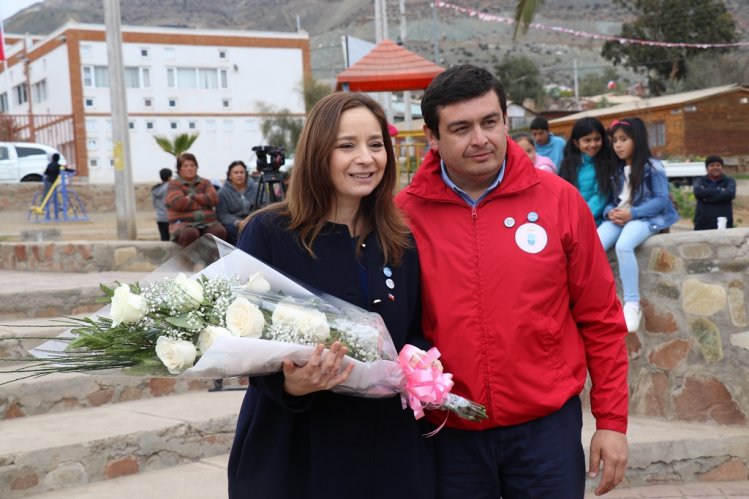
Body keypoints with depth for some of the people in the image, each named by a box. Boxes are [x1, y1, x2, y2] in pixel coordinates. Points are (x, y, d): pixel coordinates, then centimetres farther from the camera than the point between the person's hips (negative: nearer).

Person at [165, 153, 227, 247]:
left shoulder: (205, 183, 21)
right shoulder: (174, 185, 9)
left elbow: (214, 198, 2)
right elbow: (177, 203, -11)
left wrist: (193, 197, -5)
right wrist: (203, 201, -1)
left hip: (207, 223, 3)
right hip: (183, 224, -3)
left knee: (220, 231, -31)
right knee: (191, 233, -39)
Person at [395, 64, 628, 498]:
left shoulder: (559, 200, -3)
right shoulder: (404, 214, -5)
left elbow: (600, 319, 2)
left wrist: (612, 420, 2)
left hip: (547, 425, 0)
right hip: (450, 434, 0)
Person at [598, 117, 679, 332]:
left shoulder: (652, 167, -3)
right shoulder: (616, 169, 15)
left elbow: (662, 200, -9)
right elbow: (611, 199, 14)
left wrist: (632, 213, -18)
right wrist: (610, 212, -11)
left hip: (644, 217, -5)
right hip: (618, 217, 5)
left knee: (623, 246, -36)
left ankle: (632, 305, -28)